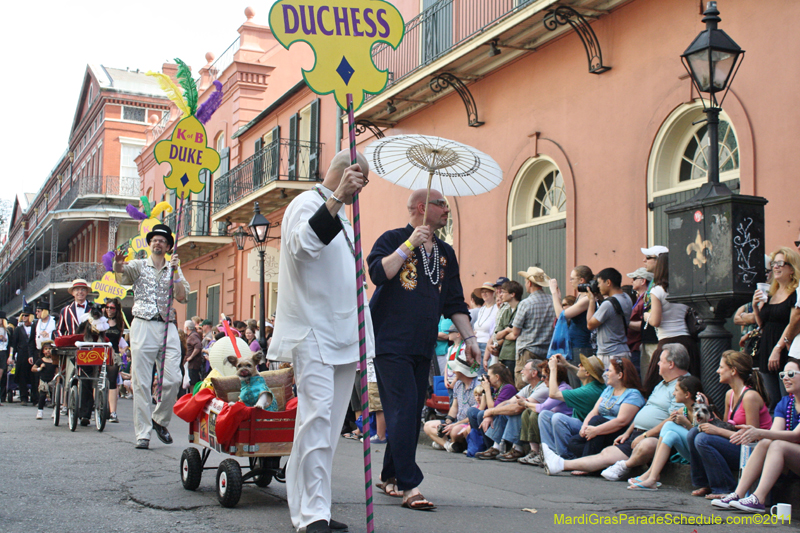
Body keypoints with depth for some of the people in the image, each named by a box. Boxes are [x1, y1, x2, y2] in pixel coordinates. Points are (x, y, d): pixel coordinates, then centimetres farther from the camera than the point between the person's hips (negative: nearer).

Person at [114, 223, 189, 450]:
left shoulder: (174, 270, 18)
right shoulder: (139, 265, 11)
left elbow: (182, 297, 4)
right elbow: (121, 274, -12)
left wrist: (175, 271, -3)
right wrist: (118, 265, -36)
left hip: (168, 327, 2)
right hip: (143, 327, -2)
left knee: (173, 379, -7)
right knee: (141, 383, -4)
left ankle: (160, 420, 17)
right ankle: (142, 433, 0)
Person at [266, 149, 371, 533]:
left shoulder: (341, 216, 24)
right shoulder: (307, 204, -6)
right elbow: (302, 245, -30)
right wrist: (336, 198, -40)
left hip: (341, 334, 9)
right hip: (311, 332, -9)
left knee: (329, 423, 8)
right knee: (317, 415, -17)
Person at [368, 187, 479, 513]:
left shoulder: (445, 253, 17)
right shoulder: (393, 239, -1)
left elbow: (454, 302, 18)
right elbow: (378, 273, -19)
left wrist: (469, 337, 10)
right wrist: (410, 243, -17)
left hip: (423, 346, 7)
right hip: (391, 341, -7)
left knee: (412, 413, 9)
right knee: (403, 409, -13)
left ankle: (390, 476, 23)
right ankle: (409, 485, -13)